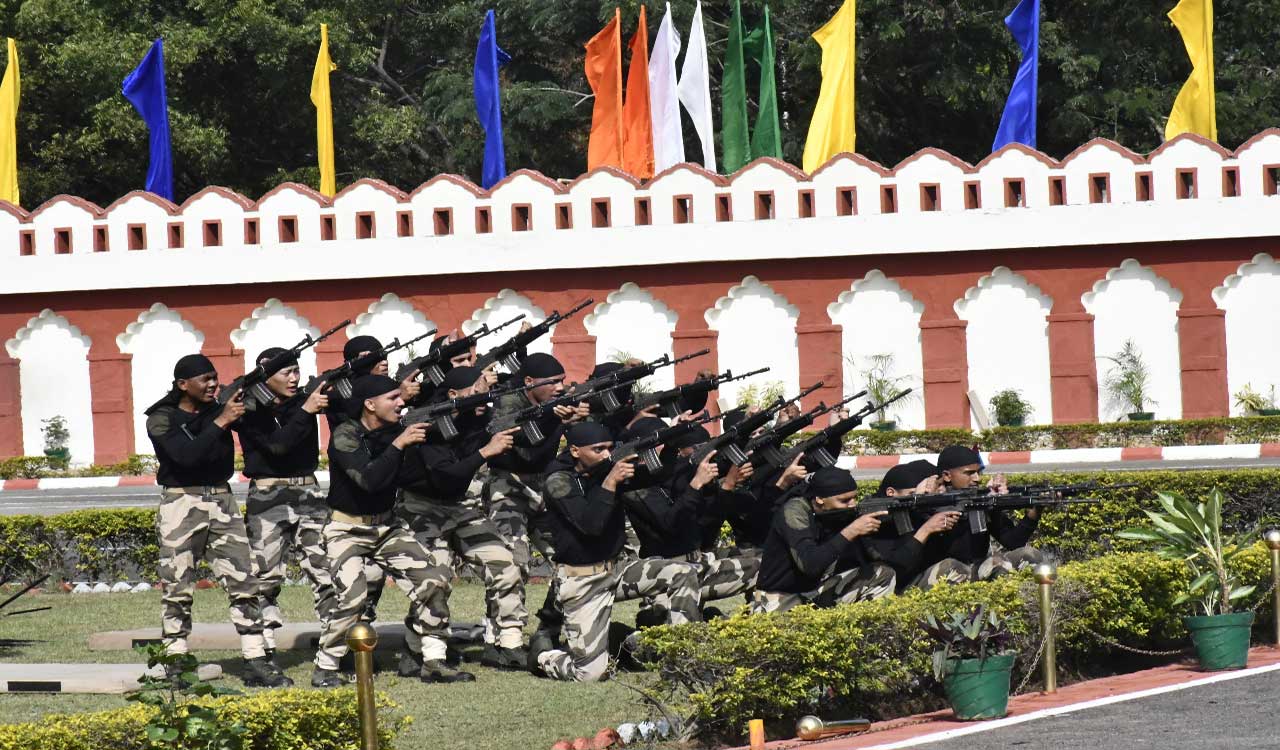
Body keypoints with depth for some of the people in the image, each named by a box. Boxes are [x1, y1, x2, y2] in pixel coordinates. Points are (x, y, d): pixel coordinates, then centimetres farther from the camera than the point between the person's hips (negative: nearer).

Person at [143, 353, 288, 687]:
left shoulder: (220, 409, 11)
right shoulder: (162, 419, -3)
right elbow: (187, 455, -20)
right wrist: (221, 422, -21)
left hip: (222, 501, 4)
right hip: (181, 503, -4)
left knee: (244, 583, -2)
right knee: (177, 590, -3)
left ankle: (256, 663, -2)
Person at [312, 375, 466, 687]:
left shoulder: (397, 431, 1)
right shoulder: (346, 436, -17)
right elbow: (370, 479, -31)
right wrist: (399, 444, -30)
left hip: (387, 526, 6)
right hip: (348, 529, -6)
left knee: (433, 580, -7)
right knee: (353, 596, -23)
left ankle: (433, 662, 3)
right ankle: (325, 668, -6)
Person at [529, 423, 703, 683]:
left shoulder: (607, 468, 3)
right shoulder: (559, 481, -14)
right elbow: (590, 524, -26)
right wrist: (610, 482, -29)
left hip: (616, 568, 6)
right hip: (582, 581, -6)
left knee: (683, 575, -11)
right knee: (590, 673, -15)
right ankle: (542, 655, 16)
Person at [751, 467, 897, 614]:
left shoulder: (844, 513, -5)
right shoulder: (795, 511, -22)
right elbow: (809, 564, -36)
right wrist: (851, 531, -36)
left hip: (818, 588, 6)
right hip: (780, 597, -6)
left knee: (884, 574, -4)